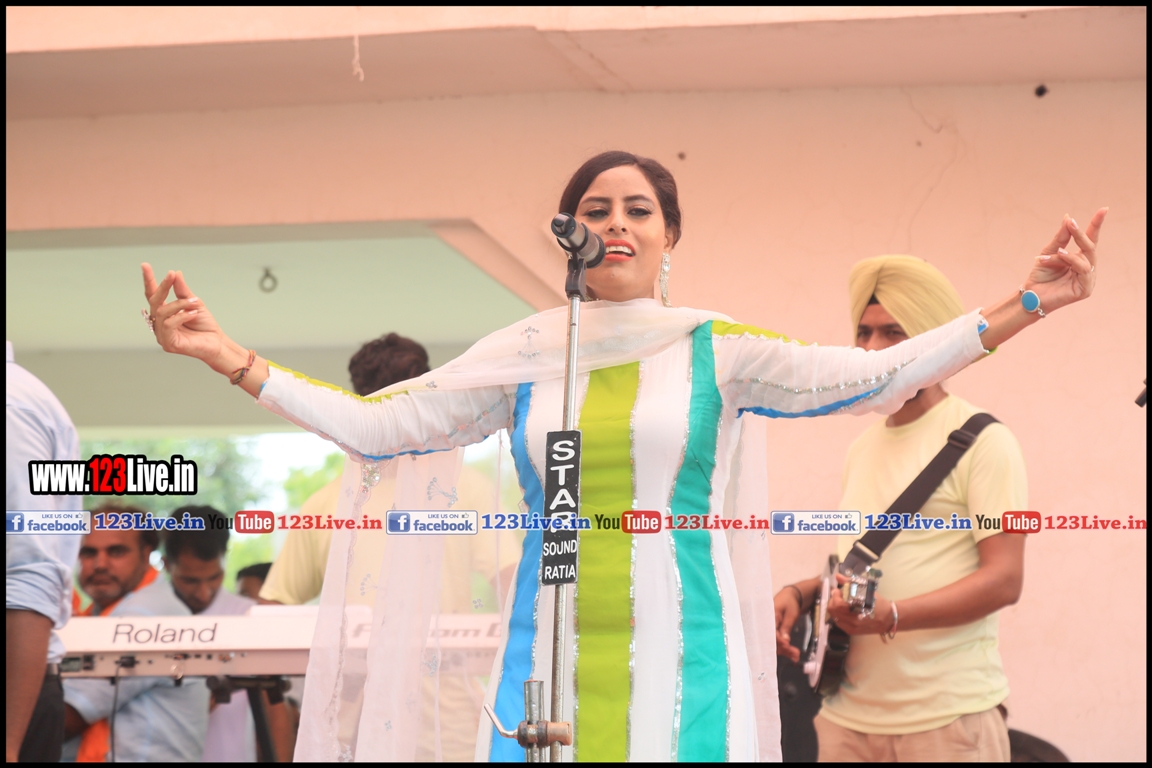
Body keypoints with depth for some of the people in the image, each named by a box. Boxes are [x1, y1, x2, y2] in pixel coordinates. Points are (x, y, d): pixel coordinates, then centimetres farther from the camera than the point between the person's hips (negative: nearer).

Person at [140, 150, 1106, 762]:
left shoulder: (718, 351, 5)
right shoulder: (523, 356, 10)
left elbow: (870, 378, -4)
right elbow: (373, 425, 10)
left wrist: (1027, 305, -12)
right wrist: (222, 354, 5)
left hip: (682, 664, -2)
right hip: (547, 666, 2)